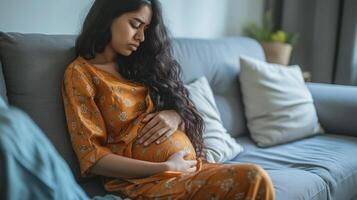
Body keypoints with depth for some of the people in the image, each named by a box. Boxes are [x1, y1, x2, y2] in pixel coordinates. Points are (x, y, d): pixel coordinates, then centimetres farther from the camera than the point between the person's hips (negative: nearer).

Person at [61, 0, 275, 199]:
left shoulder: (138, 64, 17)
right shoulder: (81, 73, -1)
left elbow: (183, 109, 21)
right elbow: (92, 158, -8)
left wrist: (176, 117, -4)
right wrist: (164, 168, -14)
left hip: (191, 168, 6)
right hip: (146, 181, -6)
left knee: (256, 177, -24)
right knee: (253, 179, -27)